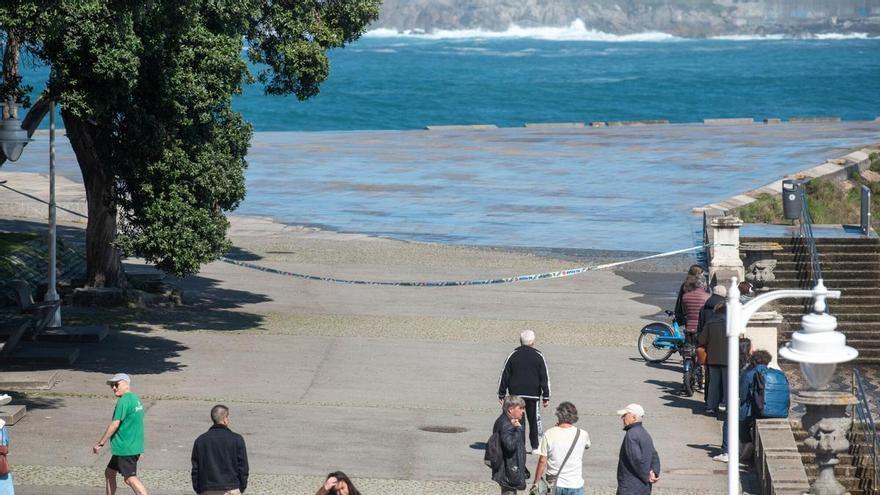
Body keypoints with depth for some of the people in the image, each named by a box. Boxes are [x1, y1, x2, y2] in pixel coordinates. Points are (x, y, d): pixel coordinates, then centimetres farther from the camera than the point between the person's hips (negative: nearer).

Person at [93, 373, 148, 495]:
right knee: (109, 473, 18)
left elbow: (115, 424, -18)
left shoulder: (124, 401, -16)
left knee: (130, 478, -10)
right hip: (134, 446, 10)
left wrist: (100, 444, -12)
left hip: (126, 448, -10)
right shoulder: (135, 399, 14)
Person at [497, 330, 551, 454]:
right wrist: (546, 396, 2)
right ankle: (535, 447, 6)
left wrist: (501, 394, 11)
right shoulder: (538, 356, -1)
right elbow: (545, 377, -1)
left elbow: (504, 375, 4)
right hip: (533, 394, -1)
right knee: (535, 420, 7)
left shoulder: (513, 355, 2)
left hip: (515, 393, 1)